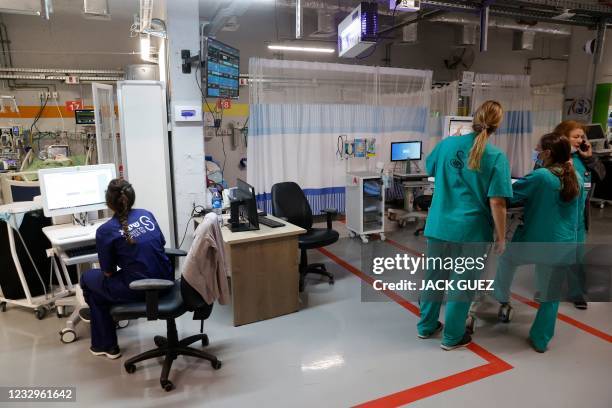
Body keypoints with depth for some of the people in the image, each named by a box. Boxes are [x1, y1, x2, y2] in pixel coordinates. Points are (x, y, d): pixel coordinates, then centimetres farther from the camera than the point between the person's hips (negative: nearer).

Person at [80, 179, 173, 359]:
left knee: (88, 278, 22)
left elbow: (108, 272, -3)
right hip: (165, 282, 6)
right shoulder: (146, 214, 3)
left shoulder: (105, 231, -11)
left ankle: (106, 346, 31)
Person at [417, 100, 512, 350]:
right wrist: (501, 237, -4)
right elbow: (496, 203, -15)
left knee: (433, 277, 17)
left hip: (439, 225, 3)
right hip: (471, 230, -3)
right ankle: (452, 337, 27)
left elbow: (430, 168, 19)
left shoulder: (448, 143, -1)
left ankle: (426, 326, 34)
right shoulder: (497, 157, -11)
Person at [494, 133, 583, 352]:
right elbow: (579, 214, 14)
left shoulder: (539, 176, -17)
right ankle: (540, 340, 26)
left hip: (533, 243, -5)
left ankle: (503, 300, 35)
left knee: (506, 259, 27)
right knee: (551, 295, 15)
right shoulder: (576, 179, 3)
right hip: (563, 248, 5)